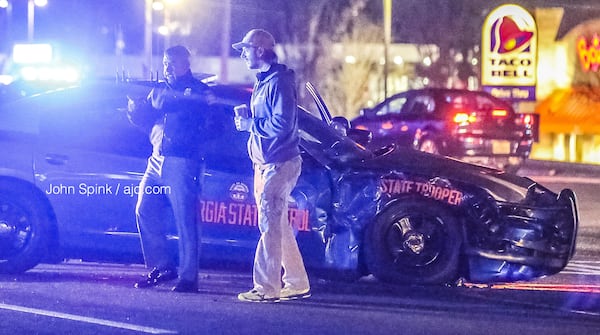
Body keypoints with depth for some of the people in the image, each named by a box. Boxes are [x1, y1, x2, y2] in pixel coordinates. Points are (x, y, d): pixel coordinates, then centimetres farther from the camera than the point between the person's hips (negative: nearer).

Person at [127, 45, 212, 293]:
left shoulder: (198, 91, 2)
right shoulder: (159, 90, 19)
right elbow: (146, 119, 16)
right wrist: (135, 109, -6)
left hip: (182, 164, -7)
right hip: (157, 161, 7)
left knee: (185, 221, -7)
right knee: (145, 212, 4)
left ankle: (188, 276, -5)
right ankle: (161, 266, 14)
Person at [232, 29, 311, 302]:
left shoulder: (278, 82, -14)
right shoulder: (262, 82, 18)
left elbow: (281, 124, -22)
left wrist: (250, 124, -12)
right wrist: (246, 116, 6)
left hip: (278, 164, -10)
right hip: (265, 164, 10)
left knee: (270, 224, -11)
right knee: (278, 226, 11)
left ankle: (267, 287, -12)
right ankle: (297, 283, 16)